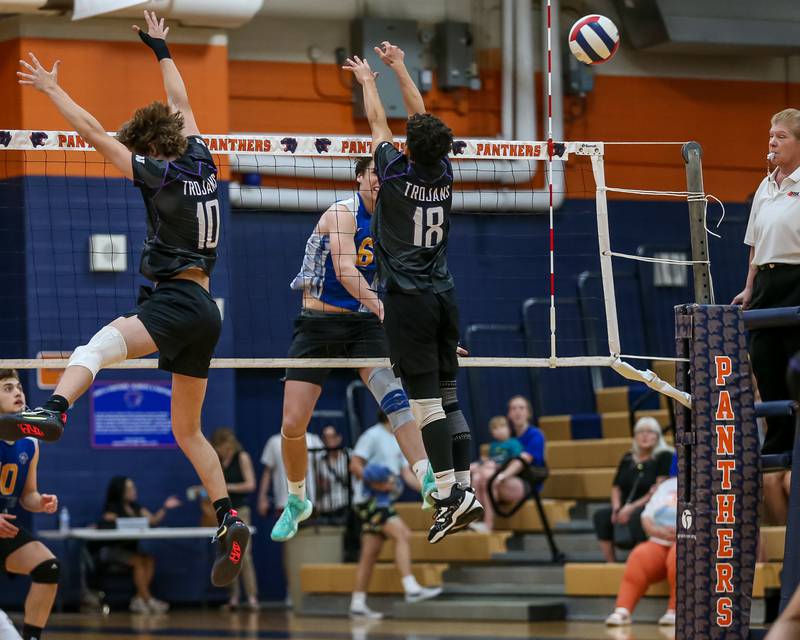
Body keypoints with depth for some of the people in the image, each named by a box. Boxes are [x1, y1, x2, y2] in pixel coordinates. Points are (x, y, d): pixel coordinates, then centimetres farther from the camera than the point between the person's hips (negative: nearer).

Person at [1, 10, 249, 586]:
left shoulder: (160, 173, -5)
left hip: (177, 298, -9)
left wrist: (51, 88, 3)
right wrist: (161, 50, 43)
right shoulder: (201, 162, 14)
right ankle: (230, 523, 11)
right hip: (204, 311, 9)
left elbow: (95, 133, -6)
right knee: (188, 429, 18)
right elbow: (180, 103, 31)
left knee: (97, 345, -36)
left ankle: (54, 410, -65)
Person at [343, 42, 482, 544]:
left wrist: (367, 79, 27)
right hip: (445, 296, 6)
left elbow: (378, 122, 9)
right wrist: (399, 67, 28)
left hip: (409, 299, -6)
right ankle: (465, 489, 6)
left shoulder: (397, 174, -8)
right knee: (448, 397, 9)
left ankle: (448, 496, -16)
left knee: (425, 399, -9)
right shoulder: (444, 174, 4)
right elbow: (423, 117, 18)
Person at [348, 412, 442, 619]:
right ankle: (411, 588, -28)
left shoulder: (397, 441, 18)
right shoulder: (373, 435, -7)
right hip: (372, 499, -9)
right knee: (402, 535, -22)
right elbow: (355, 465, -13)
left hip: (386, 501, 9)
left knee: (370, 553, 7)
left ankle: (357, 604, 8)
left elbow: (407, 473, 14)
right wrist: (376, 483, -25)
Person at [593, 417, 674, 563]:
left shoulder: (664, 457, 0)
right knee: (601, 515, -22)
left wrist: (633, 507, -16)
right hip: (626, 509, 6)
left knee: (636, 516, -39)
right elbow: (616, 487, 18)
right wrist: (617, 508, -4)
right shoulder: (627, 459, 18)